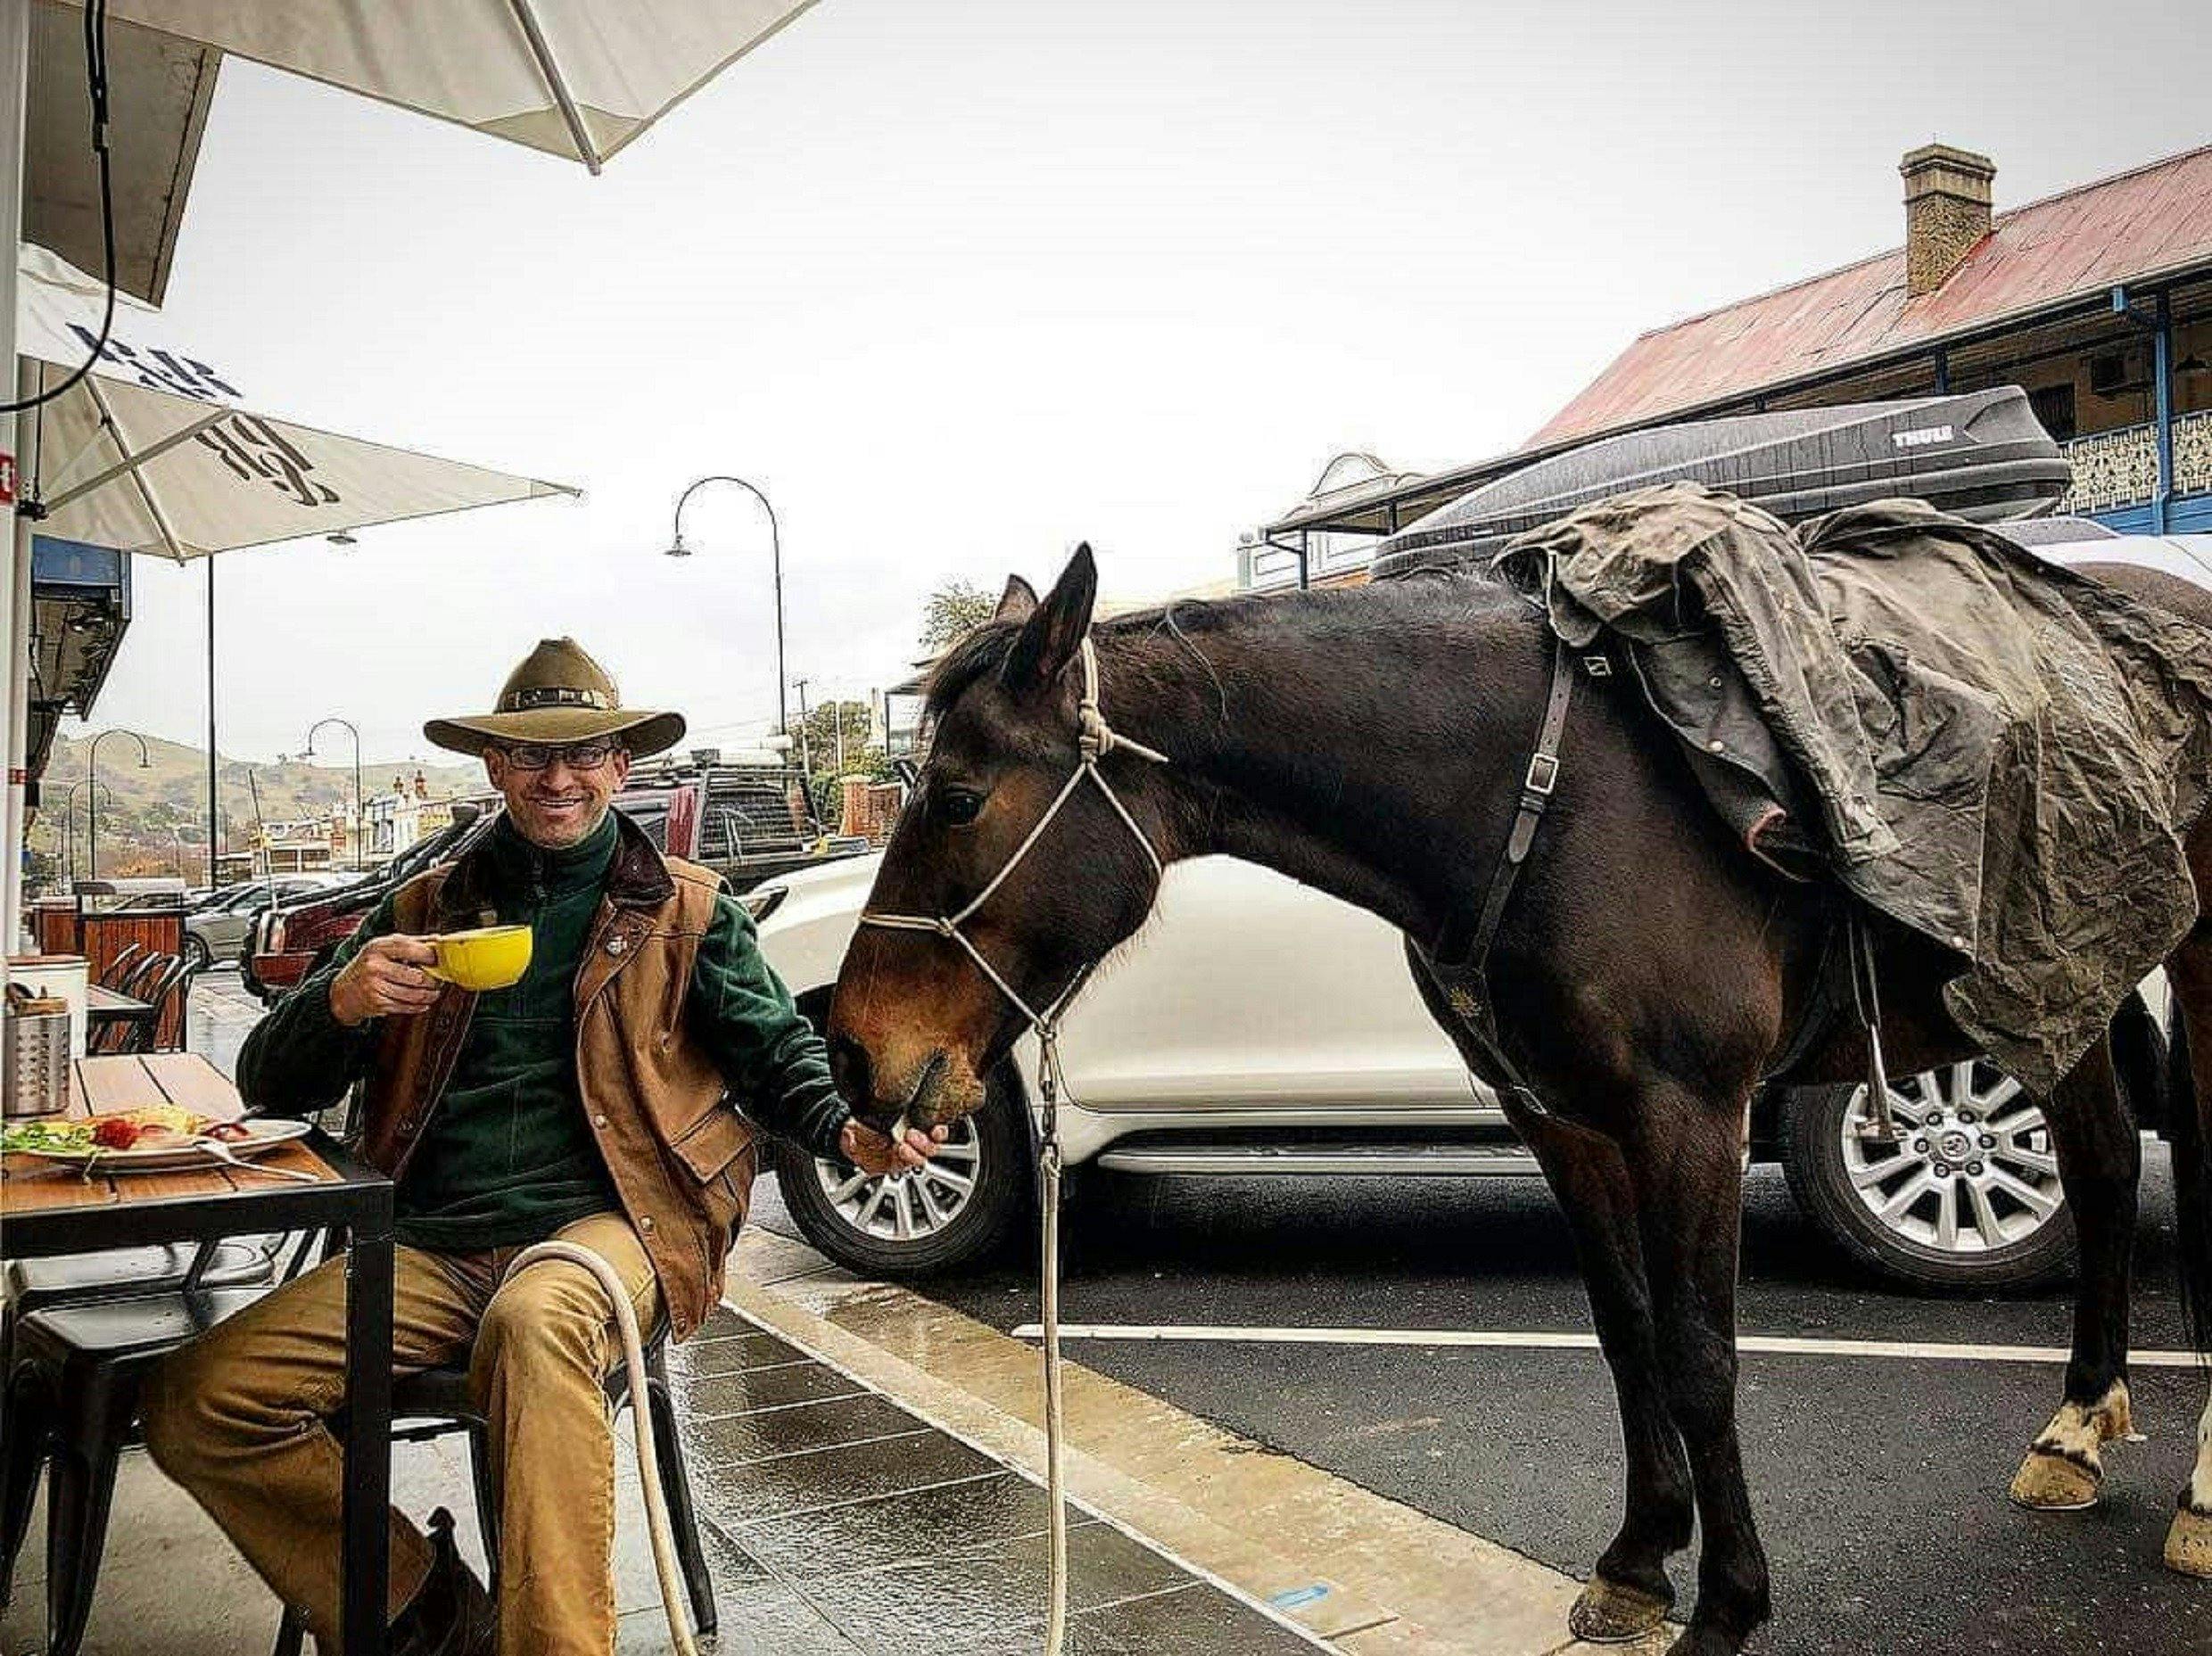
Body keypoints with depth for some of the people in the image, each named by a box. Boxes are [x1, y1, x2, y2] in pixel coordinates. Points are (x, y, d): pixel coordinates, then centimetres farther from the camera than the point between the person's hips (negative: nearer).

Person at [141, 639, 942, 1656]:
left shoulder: (685, 910, 12)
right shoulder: (425, 910, 17)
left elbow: (775, 1050, 8)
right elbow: (269, 1089, 15)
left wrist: (848, 1132, -16)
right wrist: (340, 1004, -10)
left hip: (606, 1225, -4)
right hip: (430, 1246, 4)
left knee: (534, 1317, -38)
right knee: (193, 1400, -14)